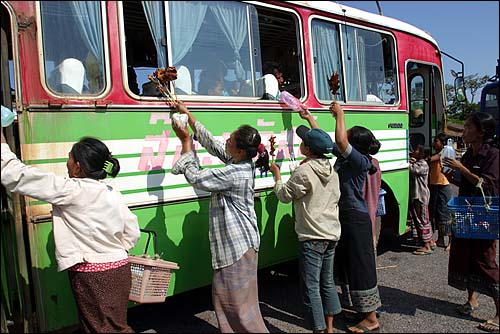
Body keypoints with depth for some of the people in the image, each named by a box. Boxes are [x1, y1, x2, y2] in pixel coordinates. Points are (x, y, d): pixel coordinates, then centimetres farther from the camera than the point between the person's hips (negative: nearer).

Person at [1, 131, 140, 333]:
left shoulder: (72, 191, -15)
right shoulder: (112, 194, 5)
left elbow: (16, 176, -11)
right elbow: (132, 232, 8)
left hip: (93, 276, -7)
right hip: (119, 269, 7)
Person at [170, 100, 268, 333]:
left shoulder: (234, 173, -25)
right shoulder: (240, 163, 2)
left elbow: (195, 177, -16)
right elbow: (210, 142, 11)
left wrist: (185, 142, -7)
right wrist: (187, 114, 13)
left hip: (237, 244, -10)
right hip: (233, 241, 10)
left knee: (237, 300, 2)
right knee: (225, 296, 18)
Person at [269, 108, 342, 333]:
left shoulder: (304, 171, -17)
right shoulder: (330, 167, 6)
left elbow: (285, 195, -8)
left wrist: (277, 175, 9)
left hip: (312, 238, -9)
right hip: (332, 234, 9)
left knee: (311, 287, 1)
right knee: (327, 282, 19)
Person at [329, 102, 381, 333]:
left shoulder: (360, 160, -17)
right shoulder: (344, 156, 7)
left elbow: (340, 140, -32)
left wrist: (340, 114, -19)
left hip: (356, 218, -9)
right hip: (344, 216, 9)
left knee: (360, 265, -2)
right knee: (346, 264, 16)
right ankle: (361, 309, 30)